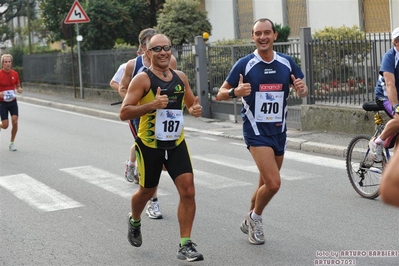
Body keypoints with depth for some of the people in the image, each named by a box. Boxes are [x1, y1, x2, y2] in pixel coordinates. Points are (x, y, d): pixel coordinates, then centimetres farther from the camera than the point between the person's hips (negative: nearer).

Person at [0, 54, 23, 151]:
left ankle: (12, 143, 8)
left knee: (15, 122, -9)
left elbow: (18, 86, 13)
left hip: (13, 101, 3)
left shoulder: (15, 74, 0)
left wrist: (19, 89, -11)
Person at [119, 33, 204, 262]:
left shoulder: (180, 77, 3)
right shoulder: (142, 79, -13)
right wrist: (152, 105, -30)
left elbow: (191, 103, 19)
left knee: (188, 191, -9)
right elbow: (124, 113, -18)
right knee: (147, 191, 15)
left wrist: (196, 109, -5)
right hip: (150, 145, -3)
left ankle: (185, 245, 0)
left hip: (177, 144, 3)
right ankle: (134, 221, 49)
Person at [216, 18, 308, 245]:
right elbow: (220, 94, -5)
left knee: (266, 184, 15)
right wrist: (236, 92, -27)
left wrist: (302, 89, -12)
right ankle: (256, 217, 12)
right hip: (256, 131, -5)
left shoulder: (287, 63, 2)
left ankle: (250, 221, 38)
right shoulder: (245, 64, -8)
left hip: (279, 131, 5)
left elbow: (303, 91, 12)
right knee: (273, 184, -16)